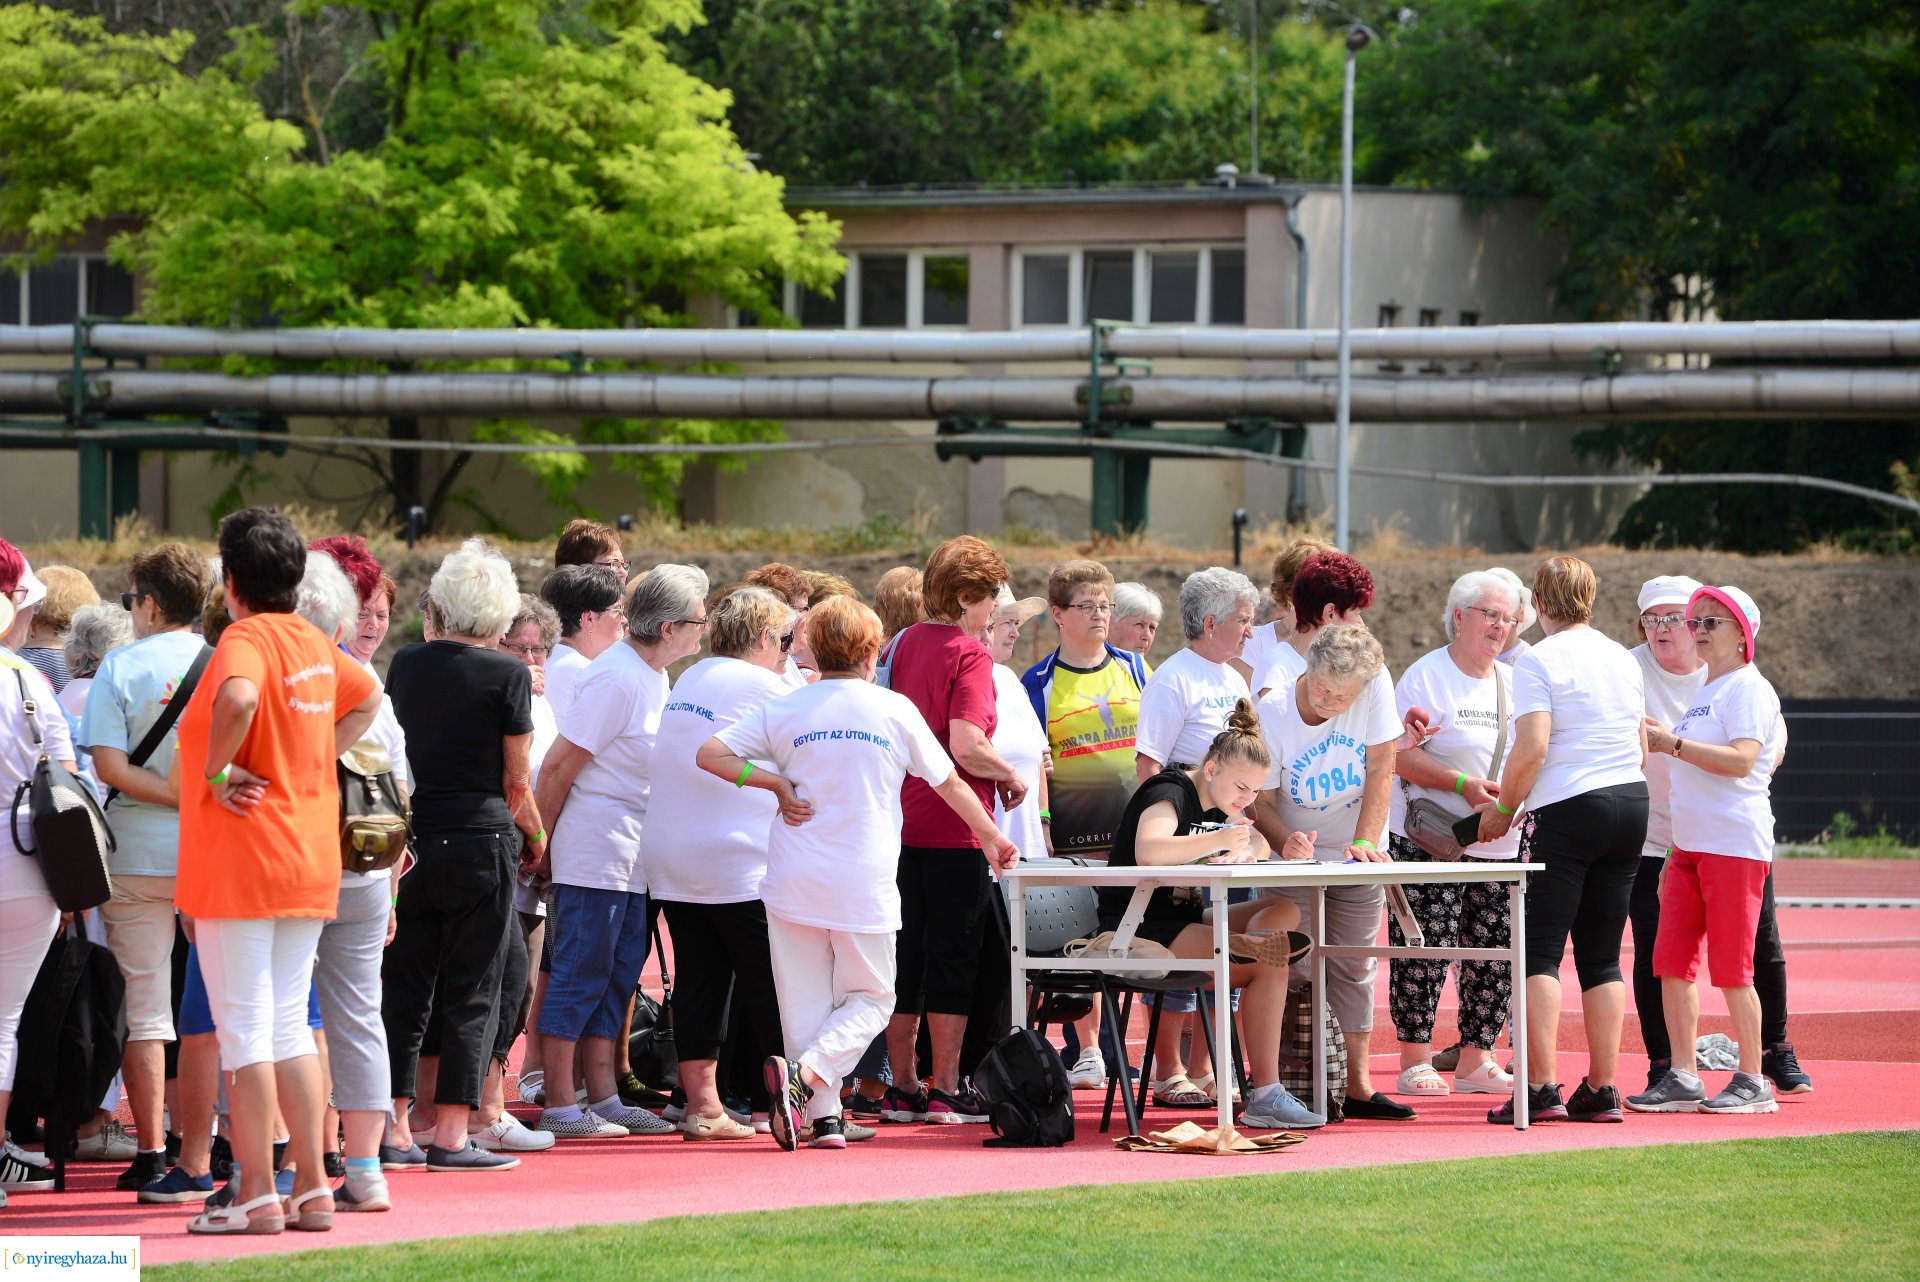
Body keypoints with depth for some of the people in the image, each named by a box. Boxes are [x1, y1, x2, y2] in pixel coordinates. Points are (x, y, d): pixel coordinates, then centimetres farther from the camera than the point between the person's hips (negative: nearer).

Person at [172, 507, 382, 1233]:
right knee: (289, 1024, 13)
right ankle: (313, 1188, 13)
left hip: (240, 864, -8)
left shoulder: (246, 640, -13)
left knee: (244, 1029, -3)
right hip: (311, 862, 8)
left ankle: (256, 1196, -3)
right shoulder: (314, 644, 10)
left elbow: (238, 697, -35)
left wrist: (217, 769, -20)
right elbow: (367, 699, 28)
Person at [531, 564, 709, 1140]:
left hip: (633, 856, 9)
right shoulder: (617, 679, -19)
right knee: (581, 975, -6)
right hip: (594, 850, -9)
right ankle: (560, 1107, -3)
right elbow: (558, 765, -16)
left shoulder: (653, 677, 11)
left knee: (616, 977, 12)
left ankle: (603, 1098, 17)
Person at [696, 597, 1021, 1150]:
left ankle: (823, 1118, 3)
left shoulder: (784, 710, 2)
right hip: (865, 885, -2)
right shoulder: (895, 710, 0)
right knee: (870, 998, 9)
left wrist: (776, 784, 3)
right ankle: (805, 1074, -14)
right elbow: (949, 782, 9)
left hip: (794, 880, 2)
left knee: (805, 1001, 8)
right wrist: (991, 836, 24)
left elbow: (710, 754, -2)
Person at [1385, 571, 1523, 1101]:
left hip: (1501, 847, 6)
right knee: (1425, 949, -8)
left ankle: (1475, 1060, 11)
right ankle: (1415, 1061, -1)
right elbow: (1398, 755, -11)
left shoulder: (1514, 683, 15)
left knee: (1495, 953, 3)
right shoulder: (1426, 677, -4)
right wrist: (1464, 785, -19)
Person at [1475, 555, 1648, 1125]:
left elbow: (1532, 748, -16)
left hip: (1566, 810, -6)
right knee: (1602, 956, 8)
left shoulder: (1539, 661, -8)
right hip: (1632, 802, 6)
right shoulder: (1623, 659, 12)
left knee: (1540, 951, -4)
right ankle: (1601, 1089, 5)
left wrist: (1502, 808, -3)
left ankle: (1540, 1087, -11)